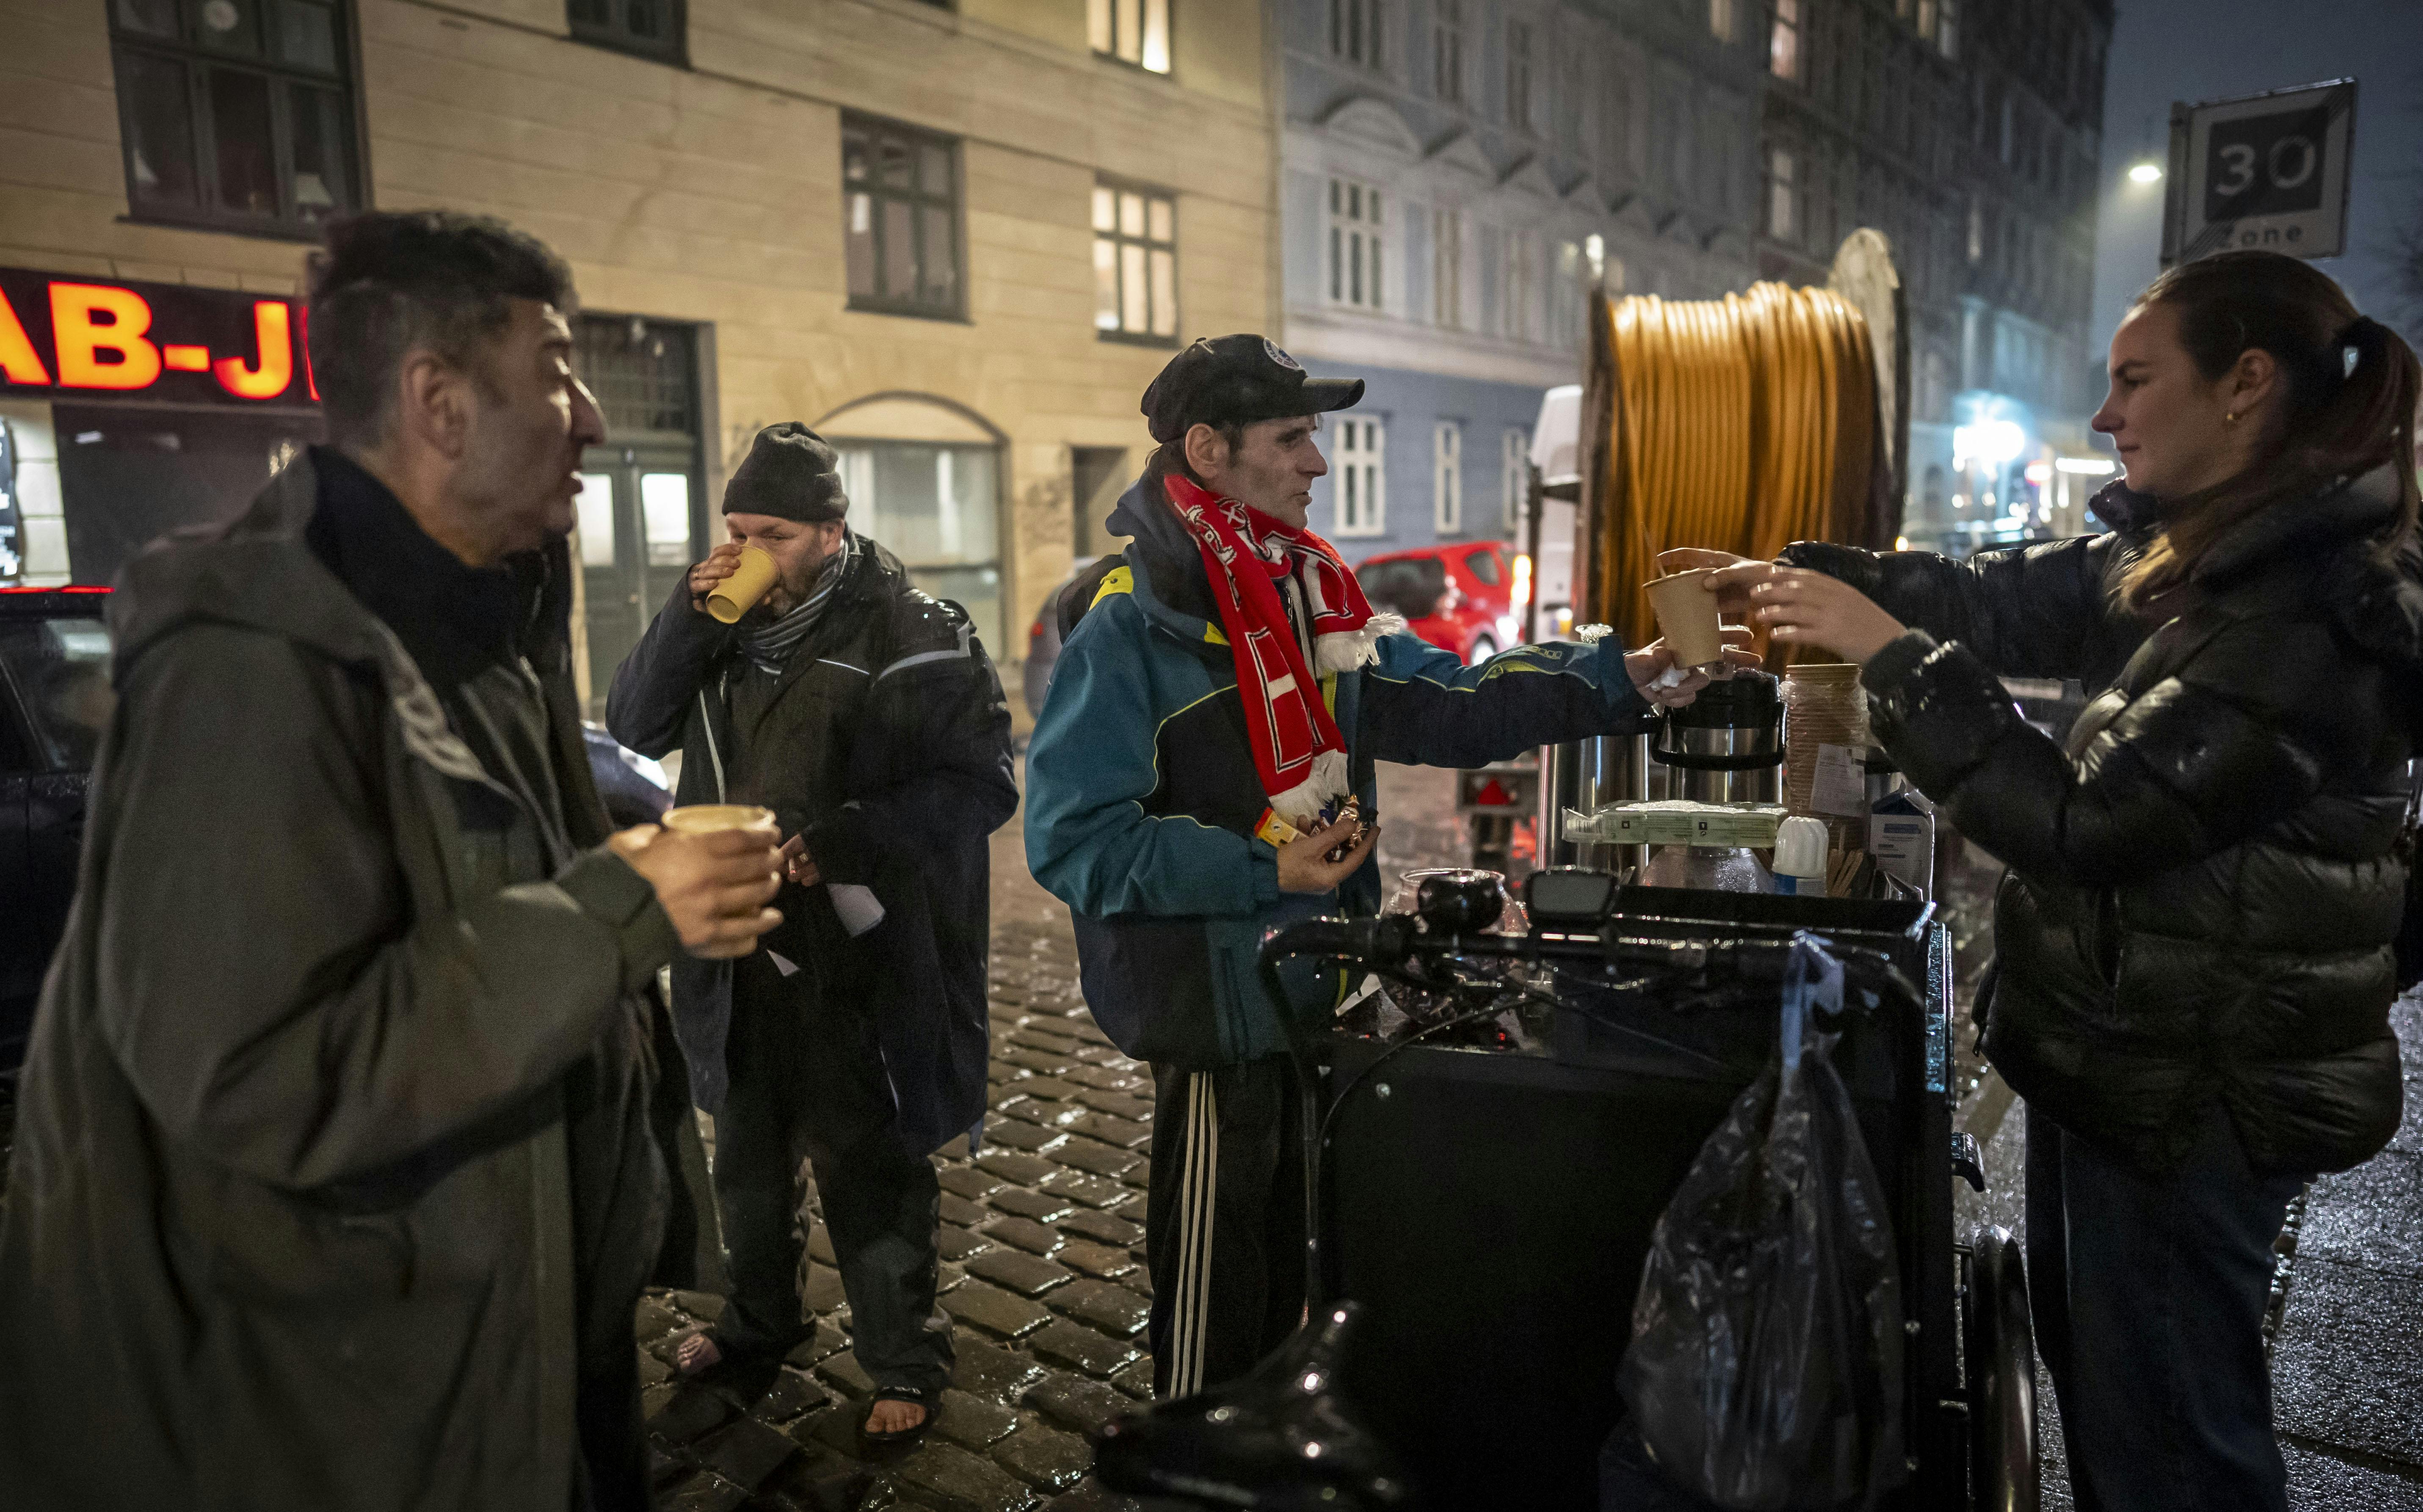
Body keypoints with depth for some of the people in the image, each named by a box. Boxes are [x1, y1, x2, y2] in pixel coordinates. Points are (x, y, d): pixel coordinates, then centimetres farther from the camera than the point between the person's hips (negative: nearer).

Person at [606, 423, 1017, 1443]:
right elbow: (636, 727, 4)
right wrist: (690, 618, -11)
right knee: (749, 1154, 23)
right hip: (742, 946, 7)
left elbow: (980, 786, -16)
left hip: (858, 958, -6)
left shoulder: (911, 636, -14)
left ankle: (904, 1364, 25)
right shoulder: (727, 626, 5)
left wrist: (844, 841, -25)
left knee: (867, 1168, 6)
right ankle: (760, 1318, 46)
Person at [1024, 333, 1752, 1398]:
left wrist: (1619, 680, -1)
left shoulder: (1305, 591, 7)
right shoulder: (1133, 618, -19)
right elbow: (1072, 838, -22)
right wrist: (1265, 872, -23)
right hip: (1217, 1002, -8)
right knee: (1214, 1287, 8)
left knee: (1287, 1269, 25)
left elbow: (1445, 703, 7)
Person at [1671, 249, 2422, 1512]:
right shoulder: (2183, 556, 3)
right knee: (2090, 1370, 25)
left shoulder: (2312, 617, -24)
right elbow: (2002, 599, 8)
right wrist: (1790, 578, -2)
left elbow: (2079, 824, -27)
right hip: (2120, 1049, 9)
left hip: (2192, 1096, -9)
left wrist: (1894, 656, -23)